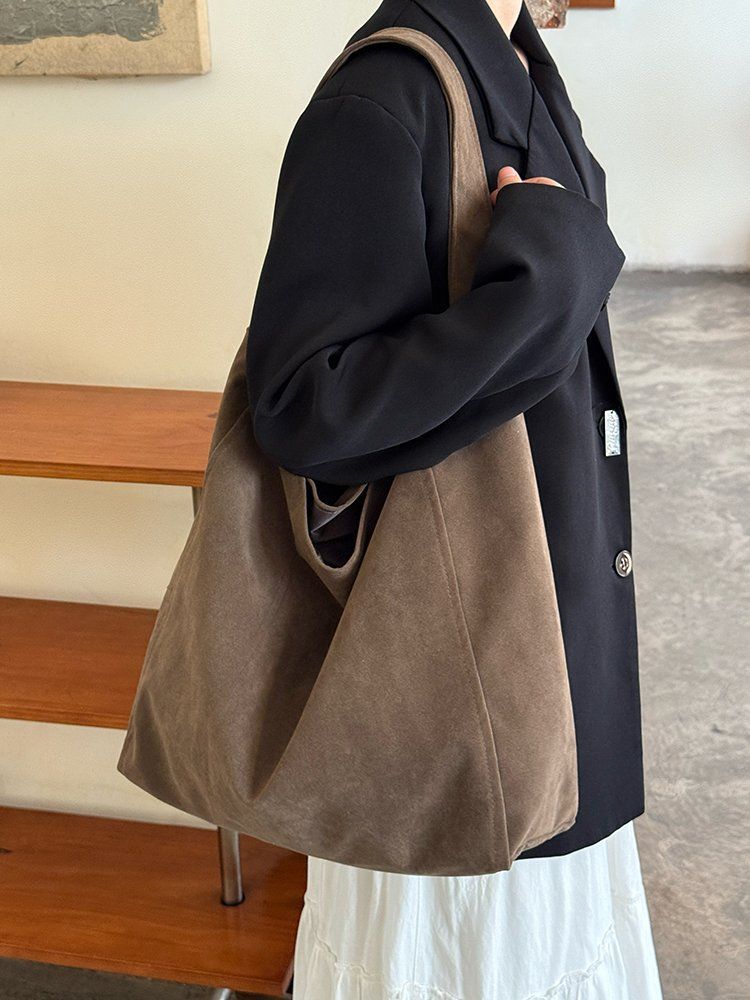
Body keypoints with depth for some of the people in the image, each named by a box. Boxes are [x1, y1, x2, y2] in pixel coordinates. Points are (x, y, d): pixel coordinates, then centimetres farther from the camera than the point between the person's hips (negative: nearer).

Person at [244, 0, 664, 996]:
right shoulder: (376, 109, -24)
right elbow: (300, 408, -28)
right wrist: (540, 269, -28)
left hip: (554, 567, 9)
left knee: (542, 857, 27)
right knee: (467, 907, 14)